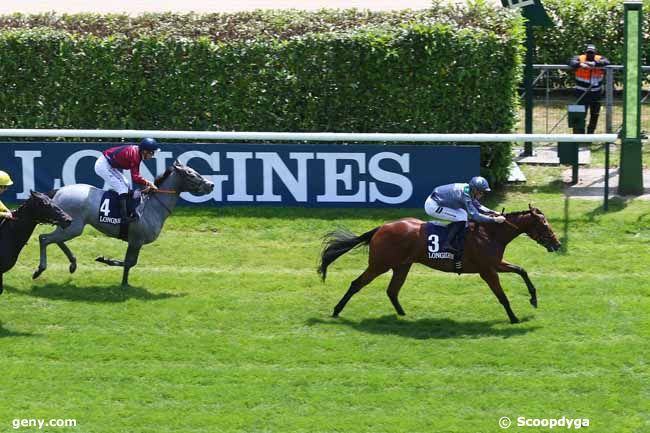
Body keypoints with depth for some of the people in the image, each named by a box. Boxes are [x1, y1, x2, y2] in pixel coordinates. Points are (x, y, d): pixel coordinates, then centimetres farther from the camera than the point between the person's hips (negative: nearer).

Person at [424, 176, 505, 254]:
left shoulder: (468, 190, 0)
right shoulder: (464, 195, -27)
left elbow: (478, 206, 13)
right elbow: (475, 215, -30)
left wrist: (492, 212, -1)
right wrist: (494, 219, -30)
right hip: (432, 206, -10)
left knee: (463, 213, 14)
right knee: (462, 217, -17)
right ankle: (447, 244, -16)